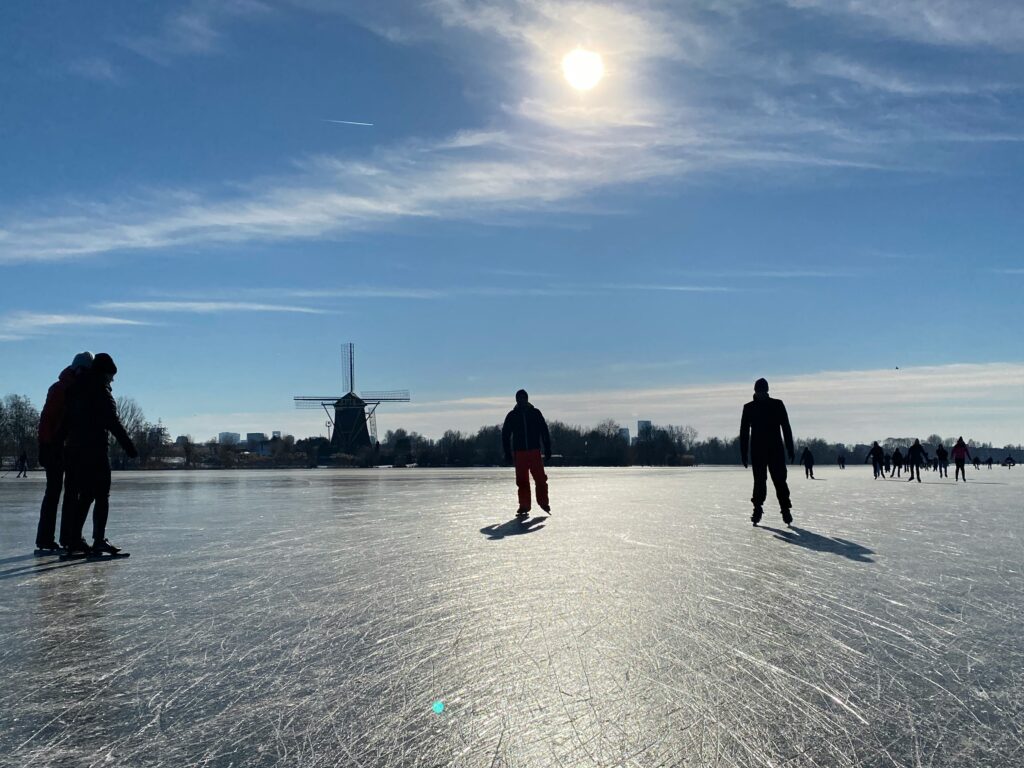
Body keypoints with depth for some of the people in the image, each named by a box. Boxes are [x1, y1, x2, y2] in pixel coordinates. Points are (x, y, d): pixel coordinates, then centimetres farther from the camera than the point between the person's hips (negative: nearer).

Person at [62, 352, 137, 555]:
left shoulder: (75, 391, 15)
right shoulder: (101, 392, -11)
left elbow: (67, 421, 19)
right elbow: (113, 422, -17)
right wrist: (129, 447, -15)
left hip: (74, 449, 8)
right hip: (94, 449, -8)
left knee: (85, 495, 15)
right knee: (102, 495, -5)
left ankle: (74, 539, 17)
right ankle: (99, 540, -10)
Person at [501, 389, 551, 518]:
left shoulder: (535, 413, 5)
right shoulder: (512, 416, 5)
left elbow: (544, 432, 6)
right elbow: (505, 435, 6)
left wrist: (547, 449, 0)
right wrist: (508, 453, 0)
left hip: (535, 451, 0)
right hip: (519, 453, 0)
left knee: (540, 479, 0)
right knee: (522, 481, 0)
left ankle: (543, 502, 19)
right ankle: (524, 506, 7)